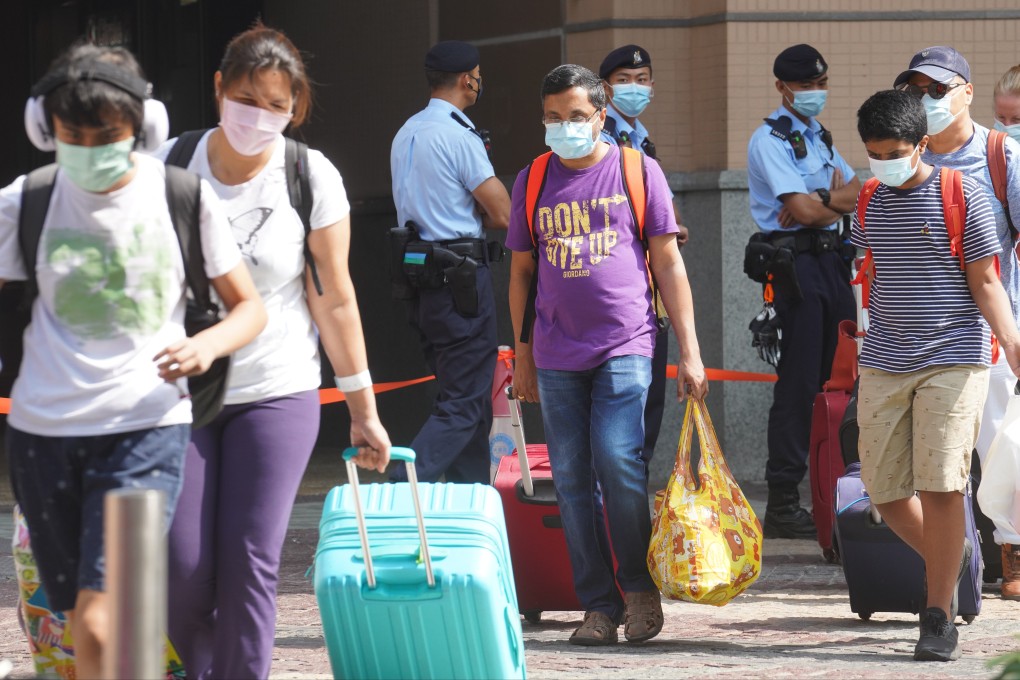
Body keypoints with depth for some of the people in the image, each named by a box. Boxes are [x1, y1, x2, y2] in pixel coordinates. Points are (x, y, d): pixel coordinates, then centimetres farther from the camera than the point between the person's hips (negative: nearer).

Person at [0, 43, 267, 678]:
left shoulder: (184, 198, -2)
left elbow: (250, 307, 6)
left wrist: (208, 343, -15)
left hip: (146, 427, -3)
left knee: (101, 626, -17)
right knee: (81, 623, 10)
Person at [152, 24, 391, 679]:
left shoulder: (312, 177, -5)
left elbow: (335, 298, 0)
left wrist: (364, 409, 2)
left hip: (277, 394, -1)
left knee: (249, 568, -8)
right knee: (181, 566, -5)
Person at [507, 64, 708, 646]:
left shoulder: (637, 172, 4)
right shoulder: (533, 182, 11)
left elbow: (668, 264, 4)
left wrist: (690, 352, 0)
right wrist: (522, 357, 15)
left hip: (626, 344, -3)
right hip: (557, 355, 3)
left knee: (618, 461, -17)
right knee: (572, 480, 1)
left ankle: (640, 587, 0)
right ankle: (599, 605, 8)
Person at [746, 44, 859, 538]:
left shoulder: (819, 138, 20)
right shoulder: (771, 139, -7)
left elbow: (860, 194, 9)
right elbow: (804, 210, -17)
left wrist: (821, 202, -10)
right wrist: (838, 202, -2)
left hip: (832, 262, 8)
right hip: (796, 262, -8)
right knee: (798, 384, -9)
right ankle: (782, 503, -7)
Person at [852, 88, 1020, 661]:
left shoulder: (964, 198, -5)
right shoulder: (868, 204, 8)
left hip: (954, 359, -5)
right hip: (884, 365, 5)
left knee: (940, 485, -10)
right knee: (885, 490, 3)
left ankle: (940, 619, -2)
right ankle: (952, 557, 31)